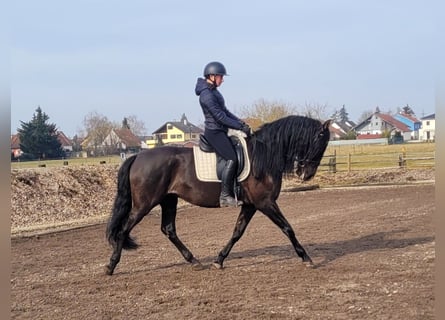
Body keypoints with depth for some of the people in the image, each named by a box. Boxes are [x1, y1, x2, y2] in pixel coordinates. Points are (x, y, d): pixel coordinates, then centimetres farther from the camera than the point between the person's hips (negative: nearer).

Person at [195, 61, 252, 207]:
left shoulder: (213, 91, 14)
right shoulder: (207, 95, -18)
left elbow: (225, 111, 18)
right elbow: (220, 117, -21)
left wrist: (240, 122, 5)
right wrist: (240, 127, -17)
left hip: (219, 131, 11)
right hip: (214, 132, -11)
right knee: (232, 159, -19)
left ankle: (235, 190, 13)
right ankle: (225, 196, -19)